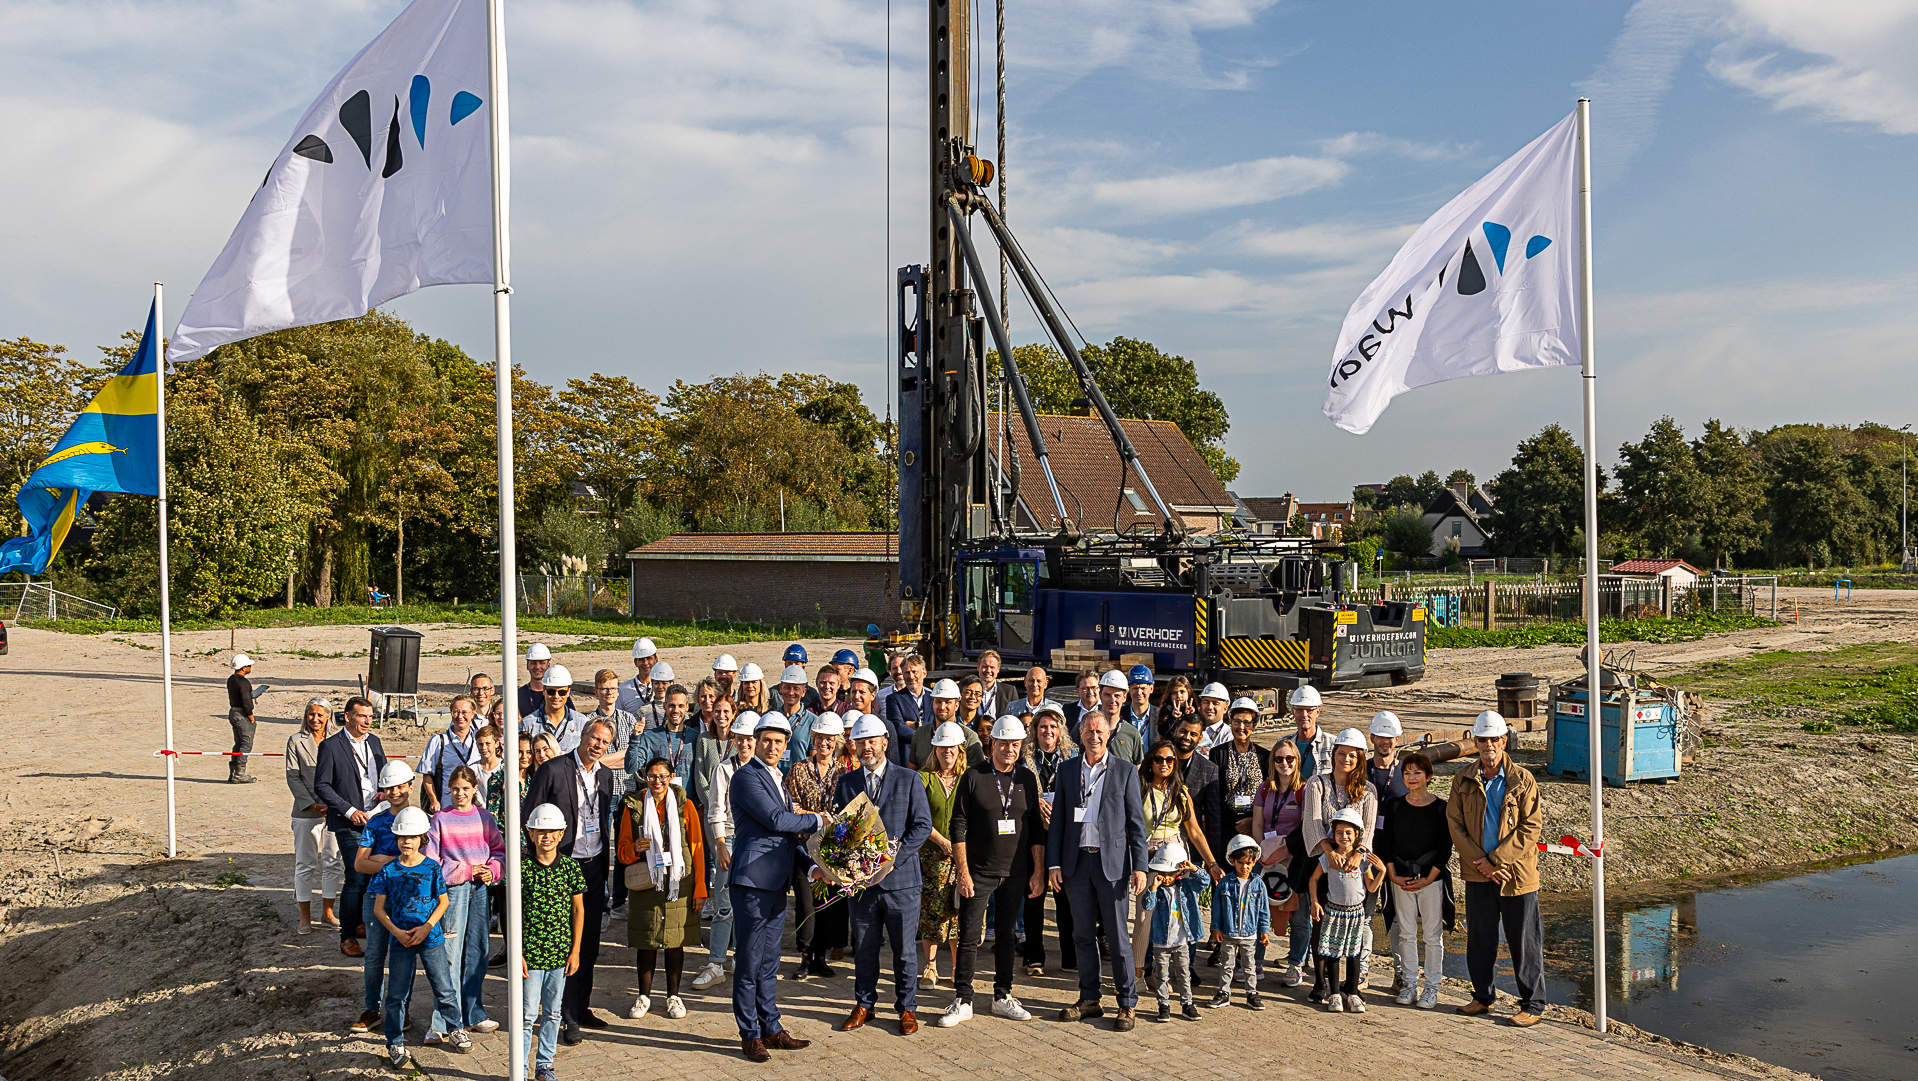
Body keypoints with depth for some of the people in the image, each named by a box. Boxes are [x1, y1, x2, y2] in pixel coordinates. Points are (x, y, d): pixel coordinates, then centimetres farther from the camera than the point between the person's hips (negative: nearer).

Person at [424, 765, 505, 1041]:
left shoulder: (485, 818, 7)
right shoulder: (441, 819, -2)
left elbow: (500, 850, 11)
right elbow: (431, 860, -4)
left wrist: (492, 871, -8)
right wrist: (466, 871, -10)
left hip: (480, 889, 4)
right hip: (452, 889, -3)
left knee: (477, 951, 9)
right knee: (450, 954, -5)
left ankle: (473, 1014, 20)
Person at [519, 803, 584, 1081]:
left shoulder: (570, 868, 0)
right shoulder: (522, 867, -7)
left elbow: (578, 910, 5)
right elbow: (514, 913, -4)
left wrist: (575, 951, 2)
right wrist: (517, 953, -7)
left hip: (560, 953, 3)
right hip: (531, 954, -3)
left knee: (552, 1012, 13)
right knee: (528, 1014, 0)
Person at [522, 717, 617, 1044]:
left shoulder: (605, 775, 8)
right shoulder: (552, 770, -11)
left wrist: (604, 867, 16)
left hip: (594, 867, 6)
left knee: (589, 944, 13)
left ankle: (581, 1008, 25)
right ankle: (568, 1019, 5)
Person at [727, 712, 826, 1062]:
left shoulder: (779, 780, 18)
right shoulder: (746, 776, -9)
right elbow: (776, 820, -18)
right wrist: (818, 821, -7)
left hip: (777, 882, 8)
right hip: (752, 879, -8)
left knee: (768, 962, 14)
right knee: (749, 961, 0)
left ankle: (771, 1029, 22)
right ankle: (750, 1035, 9)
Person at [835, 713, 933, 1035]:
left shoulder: (909, 779, 0)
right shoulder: (846, 783, 8)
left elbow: (923, 825, -4)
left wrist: (895, 855, -14)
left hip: (900, 878, -2)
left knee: (904, 948, 5)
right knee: (864, 947, 11)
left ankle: (907, 1007, 20)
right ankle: (864, 1004, 27)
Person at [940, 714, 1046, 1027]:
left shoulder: (1027, 779, 5)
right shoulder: (973, 777, -5)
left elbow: (1036, 828, 9)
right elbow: (958, 827, -6)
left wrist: (1038, 871, 4)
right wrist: (962, 871, -11)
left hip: (1015, 873, 3)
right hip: (978, 872, -3)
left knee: (1007, 935, 12)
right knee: (969, 937, -1)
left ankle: (1003, 997, 23)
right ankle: (962, 1001, 8)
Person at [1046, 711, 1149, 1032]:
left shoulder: (1125, 771, 1)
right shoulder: (1067, 769, 8)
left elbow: (1136, 822, 0)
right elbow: (1058, 819, 10)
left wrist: (1139, 866, -7)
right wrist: (1053, 863, 3)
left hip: (1112, 862, -3)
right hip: (1076, 862, 3)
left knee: (1117, 936, -1)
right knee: (1082, 934, 10)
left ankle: (1127, 1003, 10)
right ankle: (1089, 999, 21)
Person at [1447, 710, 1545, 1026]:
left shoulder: (1522, 780, -4)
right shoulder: (1463, 782, 4)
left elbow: (1532, 826, -9)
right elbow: (1455, 826, 1)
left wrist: (1496, 859, -14)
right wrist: (1482, 864, -10)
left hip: (1517, 873, -3)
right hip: (1478, 874, 3)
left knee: (1524, 941, 3)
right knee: (1479, 938, 12)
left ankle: (1533, 1005, 15)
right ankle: (1482, 997, 28)